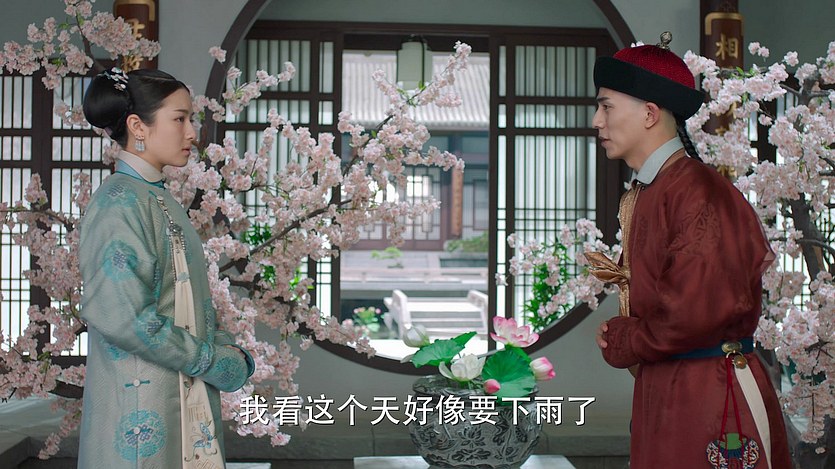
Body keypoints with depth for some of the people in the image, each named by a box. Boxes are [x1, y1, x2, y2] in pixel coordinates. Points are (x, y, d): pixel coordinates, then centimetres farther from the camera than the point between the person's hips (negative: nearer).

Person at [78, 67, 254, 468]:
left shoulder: (162, 201, 13)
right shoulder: (119, 202, -15)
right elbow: (121, 315, -23)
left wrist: (226, 349, 1)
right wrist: (211, 361, -15)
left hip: (190, 399, 8)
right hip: (141, 407, -8)